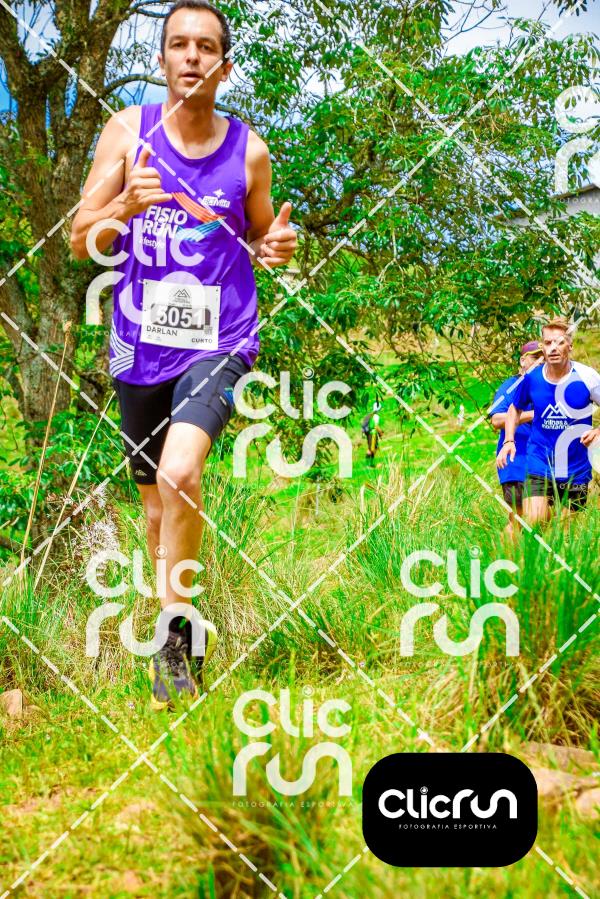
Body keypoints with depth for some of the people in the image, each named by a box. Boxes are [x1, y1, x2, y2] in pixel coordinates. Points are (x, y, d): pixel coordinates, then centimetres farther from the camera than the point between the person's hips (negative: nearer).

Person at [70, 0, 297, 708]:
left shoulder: (248, 150, 1)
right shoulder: (127, 131, 0)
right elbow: (81, 242, 0)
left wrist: (273, 247, -7)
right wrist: (126, 205, -20)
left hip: (219, 340, -2)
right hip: (140, 345, 2)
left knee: (179, 475, -26)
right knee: (156, 502, 13)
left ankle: (175, 629, -9)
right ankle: (183, 628, 35)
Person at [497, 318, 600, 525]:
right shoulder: (531, 377, -4)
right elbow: (515, 408, 15)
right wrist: (509, 441, 2)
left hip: (576, 471, 0)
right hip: (539, 467, 1)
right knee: (532, 527, -14)